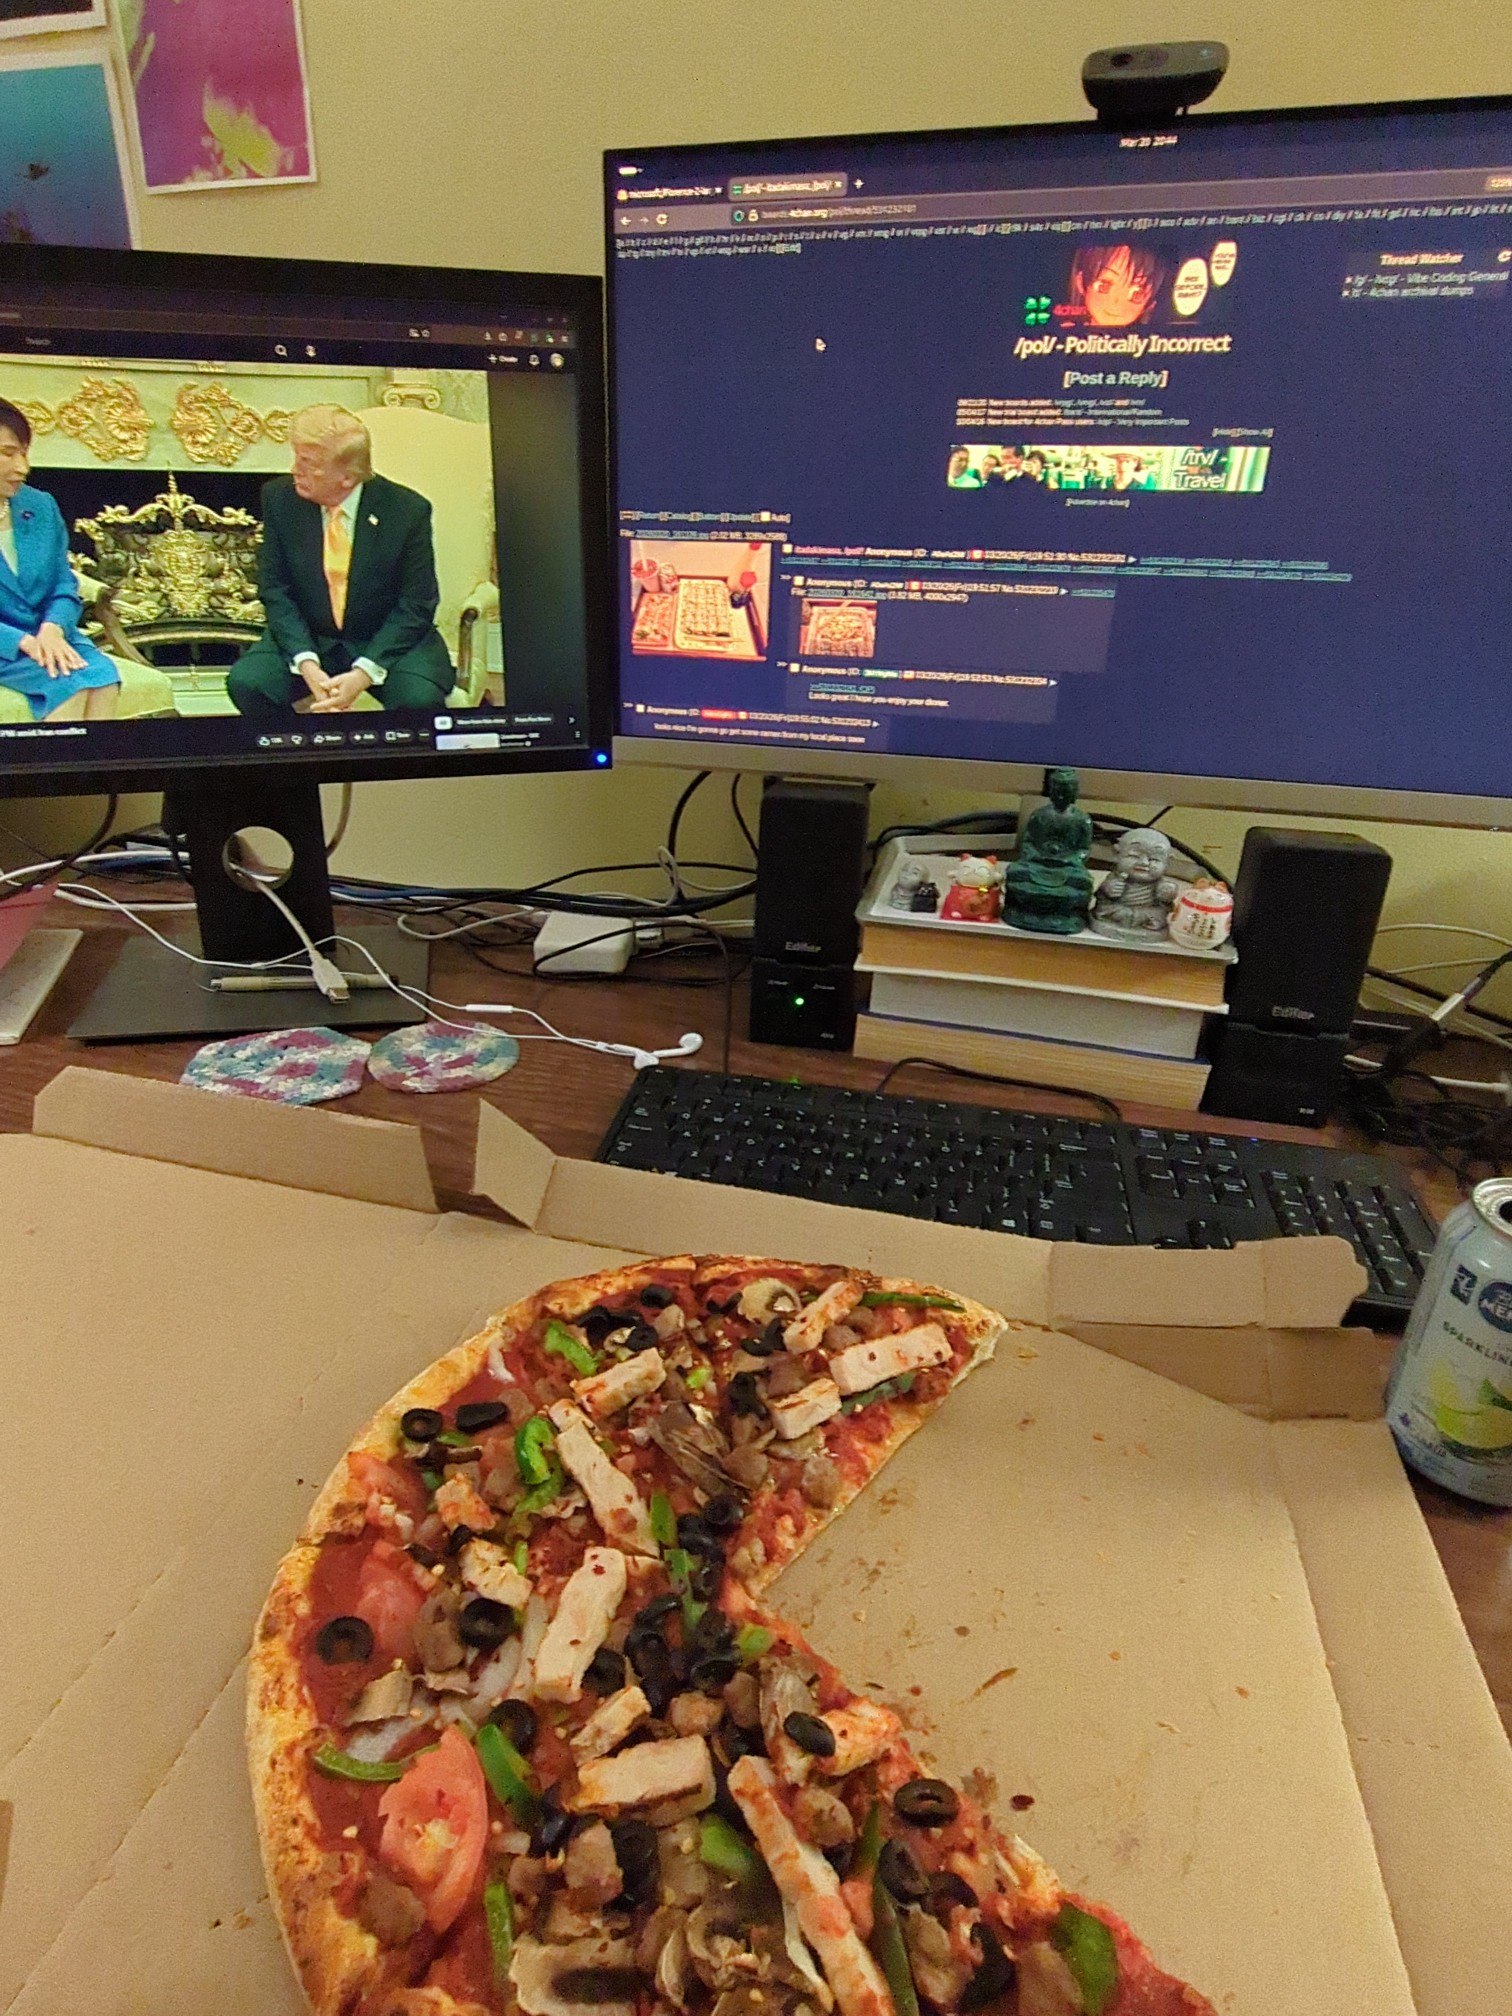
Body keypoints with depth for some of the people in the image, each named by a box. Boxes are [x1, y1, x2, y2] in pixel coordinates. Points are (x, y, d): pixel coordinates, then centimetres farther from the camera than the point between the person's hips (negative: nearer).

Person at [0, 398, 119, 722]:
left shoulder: (42, 507, 10)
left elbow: (65, 590, 10)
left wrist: (52, 629, -12)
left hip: (46, 637, 4)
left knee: (102, 674, -28)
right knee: (70, 680, -31)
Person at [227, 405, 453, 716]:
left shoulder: (408, 510, -11)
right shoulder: (279, 498, -3)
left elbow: (415, 606, -10)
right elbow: (275, 591, -2)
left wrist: (363, 674, -23)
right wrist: (306, 664, -21)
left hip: (389, 643, -2)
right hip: (307, 640, 3)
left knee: (420, 699, -33)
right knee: (245, 682, -22)